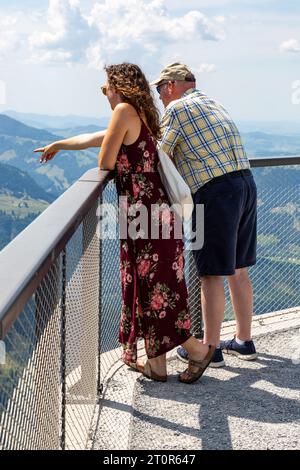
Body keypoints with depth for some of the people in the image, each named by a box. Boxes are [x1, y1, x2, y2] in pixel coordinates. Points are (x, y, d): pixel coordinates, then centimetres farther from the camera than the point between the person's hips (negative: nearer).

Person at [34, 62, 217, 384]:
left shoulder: (124, 111, -9)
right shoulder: (141, 118, 18)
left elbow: (104, 163, -10)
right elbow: (92, 138, 32)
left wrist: (109, 160, 14)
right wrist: (58, 145, 45)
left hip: (145, 215, -9)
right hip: (152, 214, 9)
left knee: (153, 291, -2)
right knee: (145, 289, 13)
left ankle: (197, 350, 6)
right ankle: (156, 363, 19)